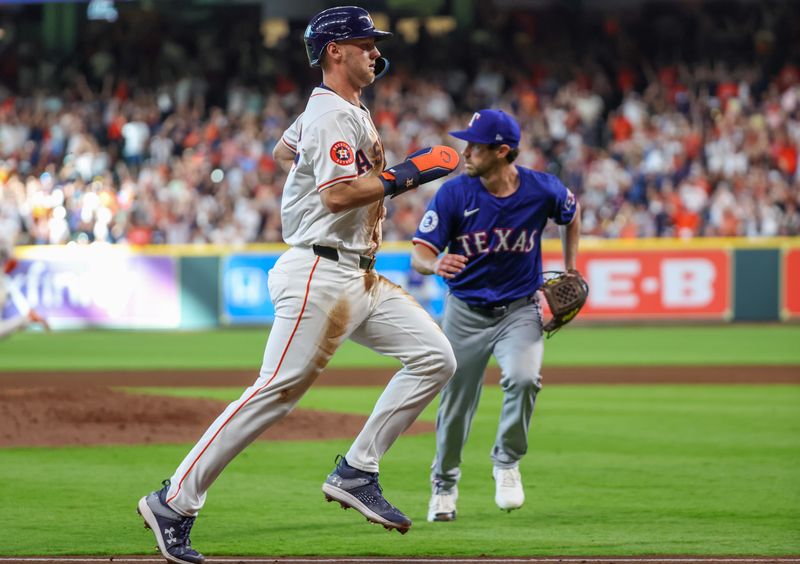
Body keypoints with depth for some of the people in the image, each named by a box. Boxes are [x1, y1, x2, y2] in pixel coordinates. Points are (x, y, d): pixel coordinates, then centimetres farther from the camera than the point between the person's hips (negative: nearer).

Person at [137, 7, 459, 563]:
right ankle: (174, 502, -8)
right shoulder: (332, 115, -13)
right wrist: (406, 174, -20)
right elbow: (337, 195, -26)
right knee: (276, 392, -12)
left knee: (435, 357, 3)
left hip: (360, 277, 10)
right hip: (321, 273, -10)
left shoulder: (350, 110, 18)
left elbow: (284, 149, 35)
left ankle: (356, 473, 2)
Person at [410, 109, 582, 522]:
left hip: (520, 308, 0)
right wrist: (436, 264, -42)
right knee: (455, 402, 6)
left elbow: (572, 213, 11)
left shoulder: (542, 190, -14)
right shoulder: (454, 194, -16)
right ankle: (444, 485, 31)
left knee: (523, 378, -27)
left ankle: (507, 461, -2)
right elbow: (419, 254, -18)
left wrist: (570, 272, 9)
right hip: (465, 311, 1)